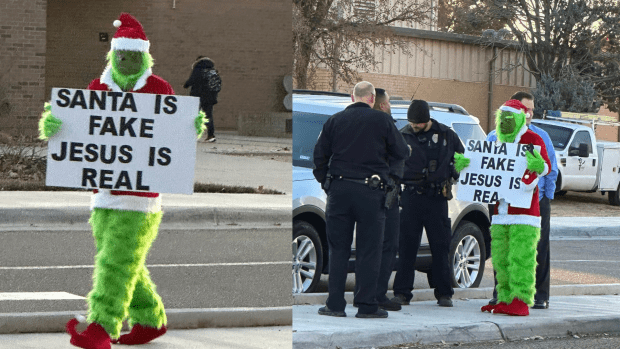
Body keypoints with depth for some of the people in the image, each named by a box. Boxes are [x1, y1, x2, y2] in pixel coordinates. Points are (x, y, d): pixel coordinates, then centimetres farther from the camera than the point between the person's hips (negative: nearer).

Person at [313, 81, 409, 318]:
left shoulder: (335, 120, 7)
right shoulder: (381, 120, 0)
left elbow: (320, 154, 8)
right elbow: (401, 152, 5)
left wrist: (325, 182, 19)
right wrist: (393, 173, 23)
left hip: (339, 189, 3)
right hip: (370, 192, -2)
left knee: (338, 248, 8)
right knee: (369, 250, 3)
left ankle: (335, 304, 7)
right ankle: (366, 305, 3)